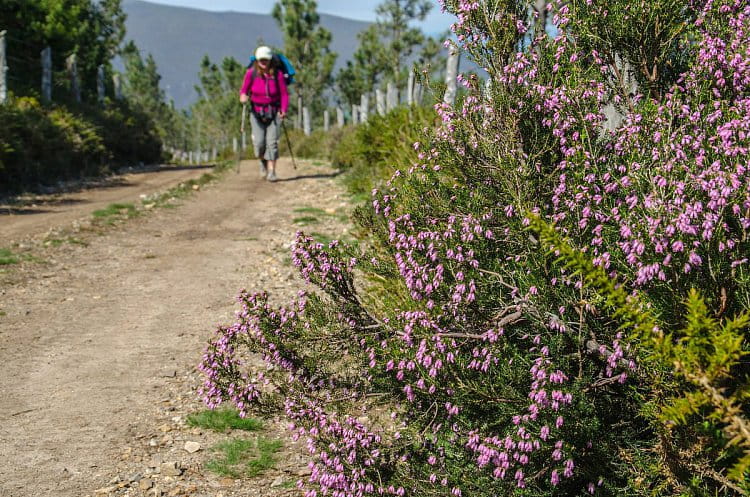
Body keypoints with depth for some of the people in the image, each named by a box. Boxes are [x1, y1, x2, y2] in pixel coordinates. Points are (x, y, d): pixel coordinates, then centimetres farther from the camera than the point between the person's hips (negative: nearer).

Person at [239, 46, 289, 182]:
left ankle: (271, 171, -4)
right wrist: (243, 96, -22)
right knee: (259, 141, -10)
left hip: (273, 112, 0)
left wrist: (284, 109, -16)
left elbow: (284, 93, -2)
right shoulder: (251, 73, -5)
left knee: (272, 141, -9)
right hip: (257, 112, 0)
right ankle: (263, 161, 23)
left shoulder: (277, 74, -6)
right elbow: (244, 90, 2)